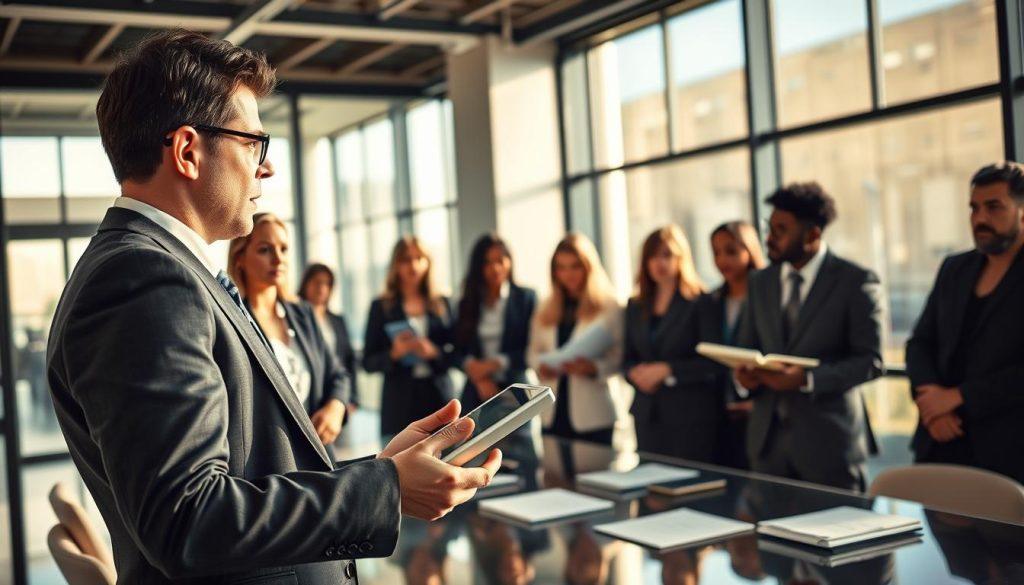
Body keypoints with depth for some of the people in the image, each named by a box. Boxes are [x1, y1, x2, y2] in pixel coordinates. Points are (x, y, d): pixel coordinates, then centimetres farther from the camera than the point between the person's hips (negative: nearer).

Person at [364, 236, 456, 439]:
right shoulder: (381, 307, 7)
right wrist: (394, 353, -13)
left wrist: (435, 352, -9)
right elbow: (368, 363, 5)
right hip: (401, 402, -1)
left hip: (439, 399, 2)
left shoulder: (441, 304, 13)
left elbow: (456, 352, 10)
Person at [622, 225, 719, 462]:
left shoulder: (701, 304, -5)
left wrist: (667, 370, -15)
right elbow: (628, 359, 17)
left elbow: (712, 362, -10)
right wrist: (637, 372, -4)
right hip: (648, 415, 5)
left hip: (691, 416, -5)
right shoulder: (636, 307, 14)